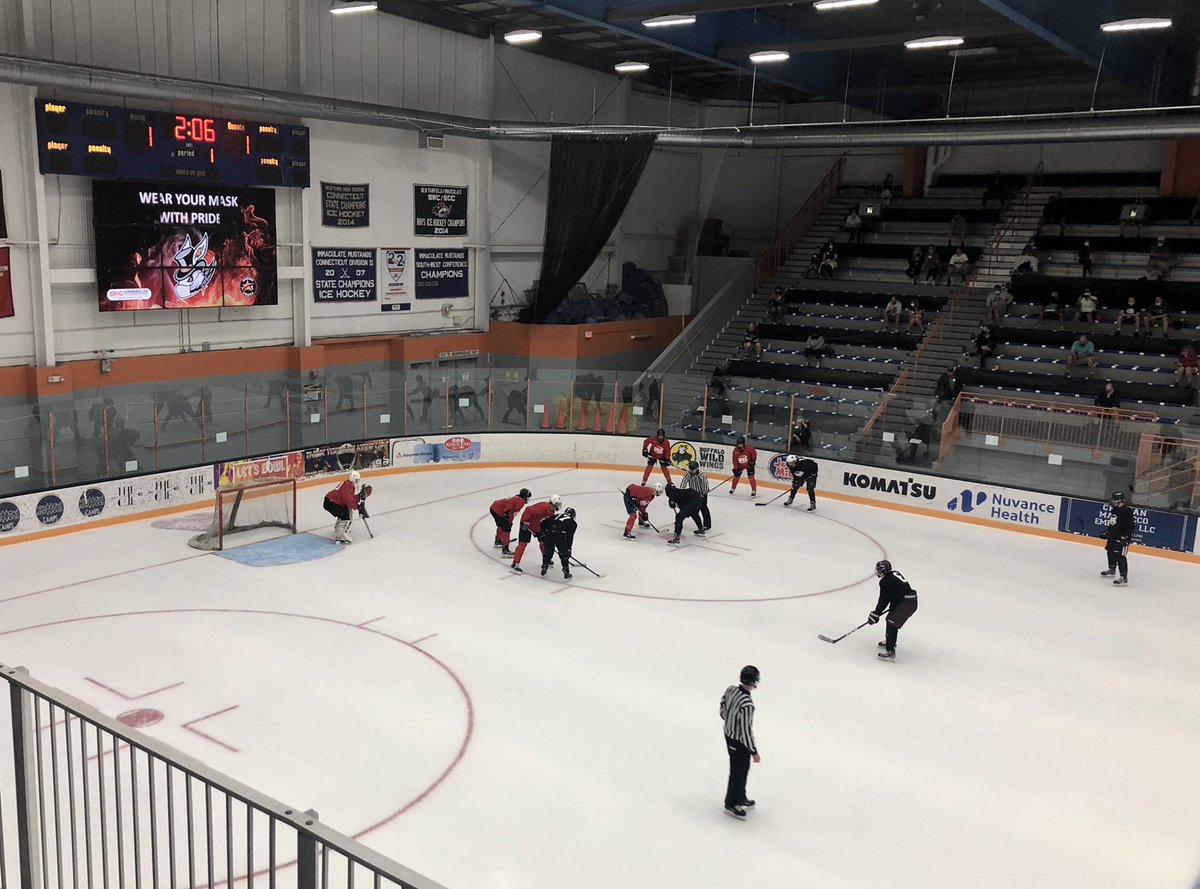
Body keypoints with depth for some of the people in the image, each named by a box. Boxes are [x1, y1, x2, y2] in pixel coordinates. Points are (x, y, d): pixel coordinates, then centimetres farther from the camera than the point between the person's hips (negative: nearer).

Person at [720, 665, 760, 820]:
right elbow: (746, 731, -27)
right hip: (739, 743, -8)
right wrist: (754, 752, -15)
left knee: (742, 768, 26)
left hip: (728, 735, 8)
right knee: (738, 772, 13)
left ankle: (740, 798, 45)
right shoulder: (747, 704, -36)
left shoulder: (730, 690, -12)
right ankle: (730, 805, 31)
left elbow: (723, 712, 4)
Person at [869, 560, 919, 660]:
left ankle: (890, 652, -17)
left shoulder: (885, 582, -14)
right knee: (891, 619, 26)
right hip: (911, 600, 10)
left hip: (906, 604, -10)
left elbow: (883, 600, -11)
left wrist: (876, 614, -3)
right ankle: (889, 641, 44)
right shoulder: (894, 573, 14)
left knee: (892, 624, -11)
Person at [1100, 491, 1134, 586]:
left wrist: (1125, 537, -27)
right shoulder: (1115, 510, 11)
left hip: (1122, 538, -11)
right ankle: (1112, 569, 45)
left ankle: (1124, 577, -13)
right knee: (1110, 552, 24)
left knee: (1120, 556, -14)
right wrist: (1107, 533, 23)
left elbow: (1130, 526, -23)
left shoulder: (1126, 511, -20)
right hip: (1113, 537, 11)